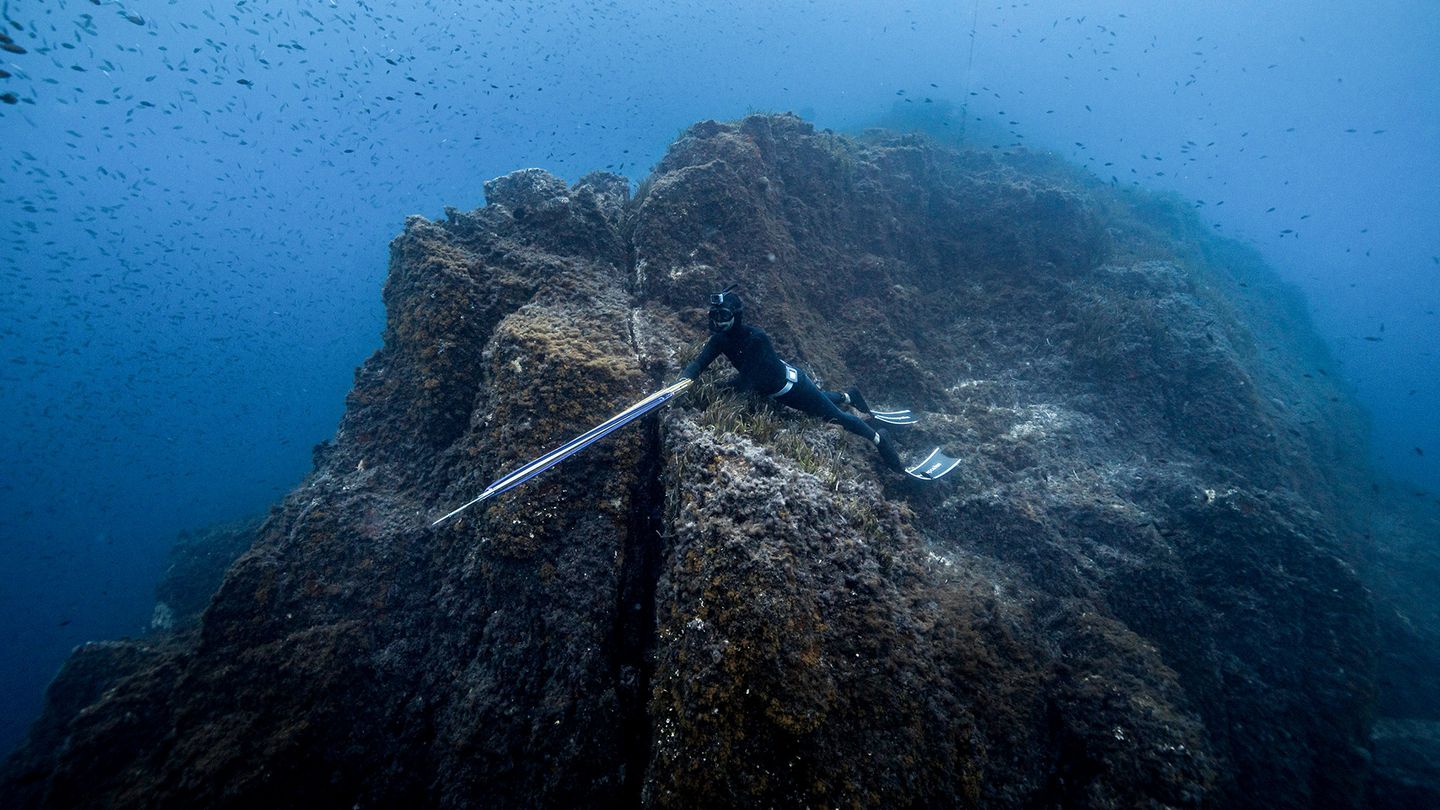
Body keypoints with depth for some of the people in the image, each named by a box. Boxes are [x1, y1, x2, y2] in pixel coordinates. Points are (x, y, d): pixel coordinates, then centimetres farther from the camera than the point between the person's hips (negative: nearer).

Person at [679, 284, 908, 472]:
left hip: (792, 384, -7)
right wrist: (684, 380, -39)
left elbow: (747, 381, -36)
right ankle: (848, 396, 60)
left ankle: (879, 438, 28)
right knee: (820, 403, 33)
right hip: (776, 393, 7)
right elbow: (699, 363, -18)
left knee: (836, 416, 7)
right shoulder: (720, 339, -14)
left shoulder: (756, 337, -35)